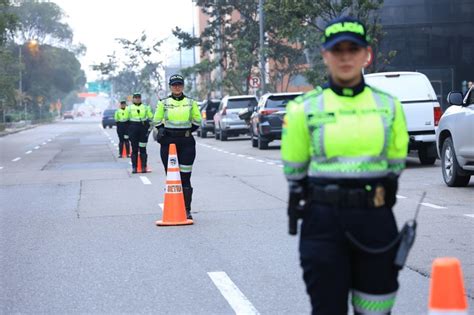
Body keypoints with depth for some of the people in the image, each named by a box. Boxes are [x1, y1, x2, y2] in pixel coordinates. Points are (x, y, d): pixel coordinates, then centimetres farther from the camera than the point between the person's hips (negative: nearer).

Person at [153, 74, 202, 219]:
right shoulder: (163, 103, 3)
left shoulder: (191, 103, 5)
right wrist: (165, 131, 8)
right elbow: (157, 121, 12)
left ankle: (187, 210, 1)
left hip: (186, 143, 0)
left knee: (185, 177, -2)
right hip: (168, 142, 0)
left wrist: (186, 131, 8)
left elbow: (197, 121, 13)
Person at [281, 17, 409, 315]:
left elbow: (396, 164, 15)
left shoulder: (389, 106, 5)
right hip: (323, 223, -2)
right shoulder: (305, 108, -1)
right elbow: (293, 169, 8)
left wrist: (370, 198, 11)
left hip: (377, 222, 2)